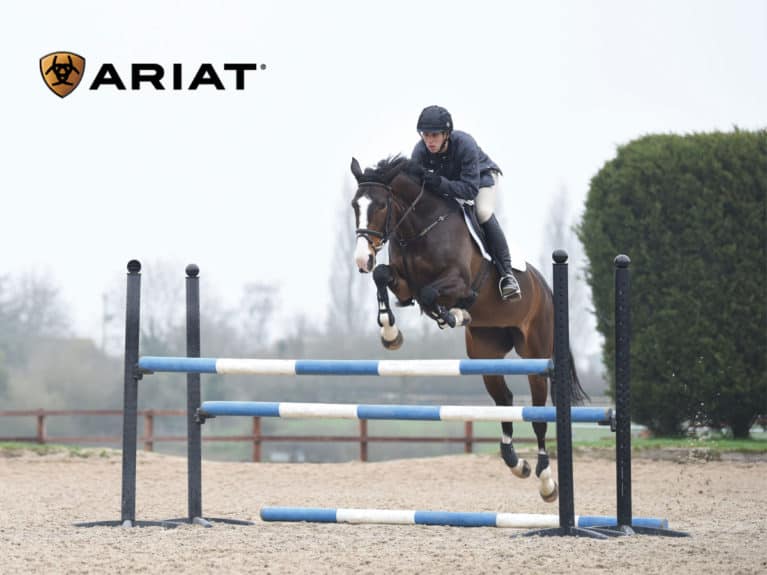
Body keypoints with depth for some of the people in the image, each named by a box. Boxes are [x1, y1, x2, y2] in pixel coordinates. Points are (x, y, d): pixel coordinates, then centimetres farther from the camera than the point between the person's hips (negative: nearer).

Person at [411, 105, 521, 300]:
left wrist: (440, 184, -59)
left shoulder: (465, 144, -41)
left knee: (483, 213, -29)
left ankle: (506, 273, -26)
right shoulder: (420, 151, -28)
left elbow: (470, 188, -45)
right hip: (449, 181, 5)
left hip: (481, 176, -5)